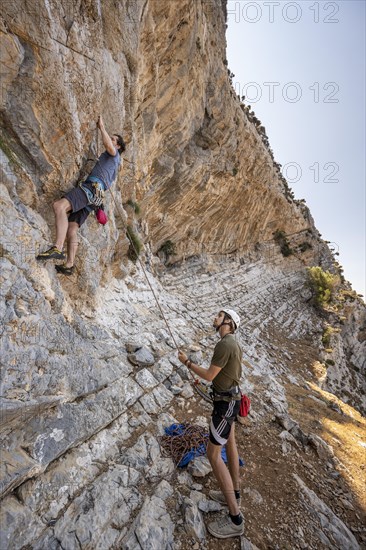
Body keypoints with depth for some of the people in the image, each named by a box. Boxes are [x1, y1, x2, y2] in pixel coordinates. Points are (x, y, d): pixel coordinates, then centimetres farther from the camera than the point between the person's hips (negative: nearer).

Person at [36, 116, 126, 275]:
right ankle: (69, 265, -4)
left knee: (59, 206, -30)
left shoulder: (114, 153, 14)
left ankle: (58, 248, -40)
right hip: (94, 197, 10)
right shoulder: (113, 163, 39)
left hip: (92, 187, -9)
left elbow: (108, 145, -11)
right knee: (72, 230, -1)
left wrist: (102, 127, 3)